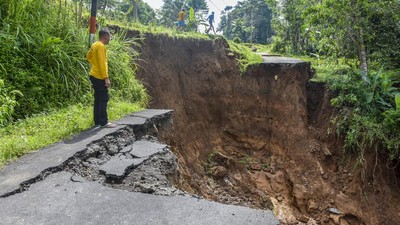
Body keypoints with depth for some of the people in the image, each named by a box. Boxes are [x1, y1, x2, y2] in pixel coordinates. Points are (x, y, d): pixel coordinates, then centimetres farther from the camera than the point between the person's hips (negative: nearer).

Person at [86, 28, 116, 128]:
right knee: (104, 99, -7)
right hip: (99, 77, -10)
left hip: (94, 75, 10)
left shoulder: (95, 45, 14)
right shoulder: (101, 46, -16)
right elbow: (102, 63, -22)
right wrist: (106, 78, -23)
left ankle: (97, 121, 18)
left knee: (98, 99, 13)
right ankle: (104, 122, -4)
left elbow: (88, 56, 28)